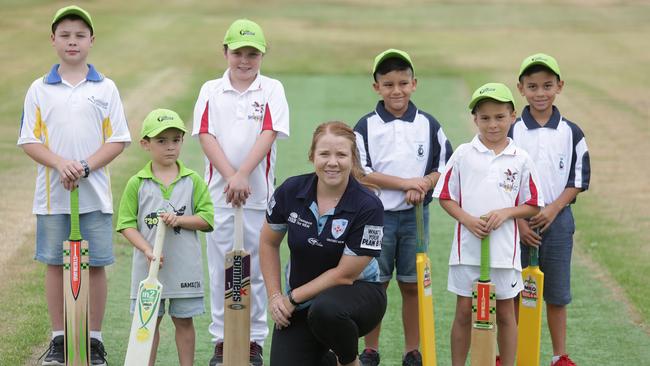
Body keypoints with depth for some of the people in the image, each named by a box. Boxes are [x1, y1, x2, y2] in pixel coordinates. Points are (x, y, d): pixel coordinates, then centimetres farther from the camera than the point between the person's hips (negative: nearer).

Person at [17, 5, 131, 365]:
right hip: (52, 194, 1)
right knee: (55, 264, 6)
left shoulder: (106, 89, 3)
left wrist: (86, 167, -15)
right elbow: (29, 140, 1)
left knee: (96, 265, 2)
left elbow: (117, 140, 0)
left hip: (95, 194, 0)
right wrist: (60, 163, -17)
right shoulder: (39, 90, 4)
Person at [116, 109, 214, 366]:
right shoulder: (137, 184, -1)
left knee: (184, 320, 9)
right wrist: (147, 249, -16)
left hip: (184, 266, 0)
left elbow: (207, 218, -1)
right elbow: (127, 224, -3)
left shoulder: (193, 181, 0)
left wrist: (179, 219, -16)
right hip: (148, 267, 0)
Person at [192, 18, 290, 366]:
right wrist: (229, 176, -18)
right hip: (219, 192, 1)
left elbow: (268, 134, -11)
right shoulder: (211, 90, 5)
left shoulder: (272, 90, 1)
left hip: (259, 193, -1)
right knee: (220, 269, 6)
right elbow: (206, 136, -4)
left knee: (256, 269, 5)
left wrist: (243, 175, -23)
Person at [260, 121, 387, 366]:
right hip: (301, 306, 4)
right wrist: (275, 296, 2)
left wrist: (292, 298, -14)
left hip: (356, 293, -4)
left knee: (325, 310, -38)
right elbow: (269, 243, 8)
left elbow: (345, 274, -17)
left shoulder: (368, 207, -20)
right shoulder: (291, 191, -9)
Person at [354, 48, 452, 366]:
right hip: (376, 216, -1)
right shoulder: (366, 126, -3)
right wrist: (405, 183, -15)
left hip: (415, 216, 1)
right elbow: (360, 172, -9)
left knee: (412, 285, 7)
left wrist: (423, 186, -13)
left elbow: (446, 166, 6)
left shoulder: (428, 125, 3)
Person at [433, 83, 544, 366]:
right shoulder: (463, 154, 0)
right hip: (467, 245, 0)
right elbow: (445, 197, 3)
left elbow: (532, 205, 5)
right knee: (464, 311, 6)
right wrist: (467, 218, -13)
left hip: (504, 247, 0)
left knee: (505, 313, 9)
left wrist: (505, 212, -12)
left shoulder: (521, 159, 1)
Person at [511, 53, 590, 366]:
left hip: (557, 219, 1)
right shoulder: (511, 132, -2)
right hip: (517, 221, -1)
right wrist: (518, 220, -10)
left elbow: (579, 180, 3)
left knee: (557, 294, 8)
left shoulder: (571, 133, 0)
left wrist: (553, 209, -11)